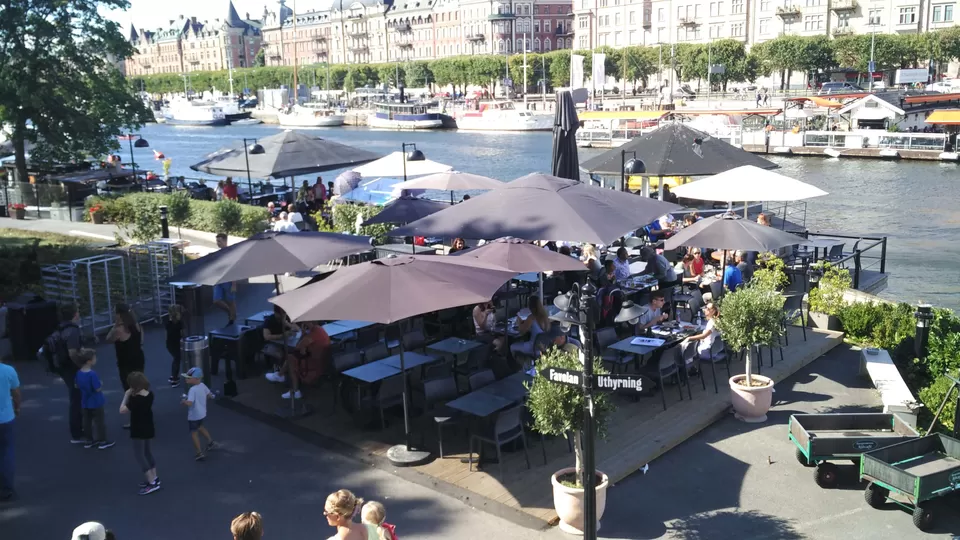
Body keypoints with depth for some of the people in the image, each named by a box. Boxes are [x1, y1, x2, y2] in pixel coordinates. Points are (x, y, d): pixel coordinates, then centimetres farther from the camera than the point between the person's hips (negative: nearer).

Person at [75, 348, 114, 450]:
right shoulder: (92, 374, -26)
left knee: (87, 421, 15)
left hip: (85, 403, 7)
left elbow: (77, 386, 11)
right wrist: (101, 384, -4)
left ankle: (89, 440, 26)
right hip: (96, 402, -7)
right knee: (99, 421, 5)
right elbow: (98, 389, -23)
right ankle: (103, 441, 13)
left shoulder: (78, 373, -3)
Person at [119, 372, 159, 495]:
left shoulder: (135, 399, -28)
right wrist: (132, 396, 1)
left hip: (138, 431, -8)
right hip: (148, 428, 8)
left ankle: (152, 483, 0)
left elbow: (122, 410, -22)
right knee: (147, 452, 22)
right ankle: (154, 478, 31)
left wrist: (126, 396, -15)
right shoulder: (149, 394, -3)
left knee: (139, 455, 1)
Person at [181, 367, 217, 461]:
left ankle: (200, 453, 11)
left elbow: (189, 403, -39)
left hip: (194, 416, -8)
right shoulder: (203, 385, -6)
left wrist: (183, 401, -21)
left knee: (194, 433, 8)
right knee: (200, 427, 33)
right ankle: (210, 442, 41)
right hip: (202, 413, 8)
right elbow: (210, 395, 8)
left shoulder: (192, 390, -30)